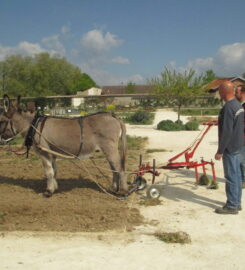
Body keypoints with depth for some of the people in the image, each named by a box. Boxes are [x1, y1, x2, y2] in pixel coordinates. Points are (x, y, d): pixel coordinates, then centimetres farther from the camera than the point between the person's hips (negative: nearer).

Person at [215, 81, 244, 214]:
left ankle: (232, 206, 6)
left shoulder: (228, 108, -21)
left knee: (231, 177, -2)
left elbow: (226, 131, -23)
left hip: (229, 147, -10)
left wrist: (220, 151, -18)